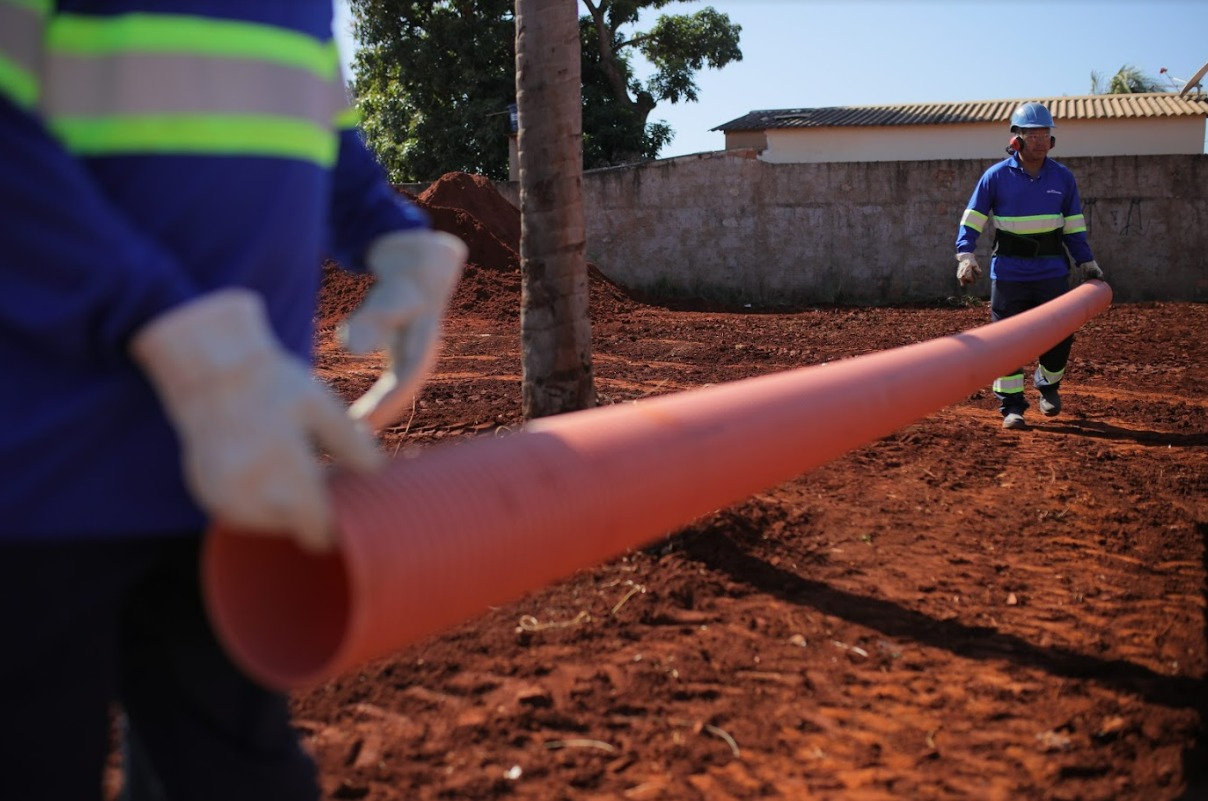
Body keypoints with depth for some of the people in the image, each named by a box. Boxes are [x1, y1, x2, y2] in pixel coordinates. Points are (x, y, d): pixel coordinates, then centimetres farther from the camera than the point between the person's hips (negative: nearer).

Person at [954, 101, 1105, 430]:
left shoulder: (1063, 177, 4)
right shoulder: (996, 176, -4)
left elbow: (1074, 227, 10)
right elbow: (972, 220, -4)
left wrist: (1088, 264, 6)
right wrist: (966, 256, -17)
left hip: (1052, 271, 2)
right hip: (1009, 273, -2)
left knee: (1060, 336, 3)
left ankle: (1048, 385, 31)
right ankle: (1011, 405, 9)